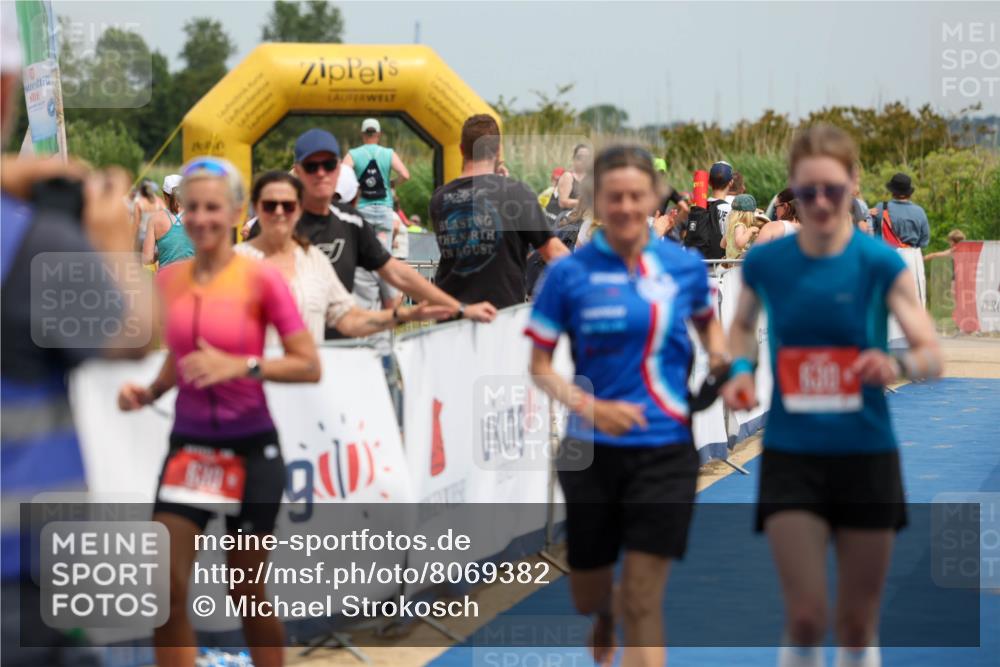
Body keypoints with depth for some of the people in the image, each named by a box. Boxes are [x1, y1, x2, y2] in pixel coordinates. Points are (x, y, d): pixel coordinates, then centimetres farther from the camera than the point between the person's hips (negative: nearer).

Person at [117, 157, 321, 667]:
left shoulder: (261, 279, -10)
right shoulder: (169, 280, 3)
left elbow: (309, 366, -11)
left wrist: (242, 365, -23)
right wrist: (148, 392, -1)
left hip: (250, 449, -4)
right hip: (188, 446, 4)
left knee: (246, 592, 7)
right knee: (166, 588, -6)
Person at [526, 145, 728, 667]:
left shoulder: (685, 267, 1)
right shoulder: (569, 274, -6)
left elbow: (707, 322, 22)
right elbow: (540, 366, -3)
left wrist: (721, 359, 0)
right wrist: (591, 407, -21)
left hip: (665, 451, 0)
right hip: (592, 451, 0)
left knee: (643, 601, -5)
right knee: (588, 598, 13)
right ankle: (604, 620, 52)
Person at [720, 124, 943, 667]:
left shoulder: (879, 264, -9)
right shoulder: (764, 262, -2)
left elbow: (933, 355, -11)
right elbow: (742, 325, 19)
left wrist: (899, 365, -34)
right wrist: (739, 369, -2)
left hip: (866, 456, 0)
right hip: (790, 456, 0)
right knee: (805, 617, -7)